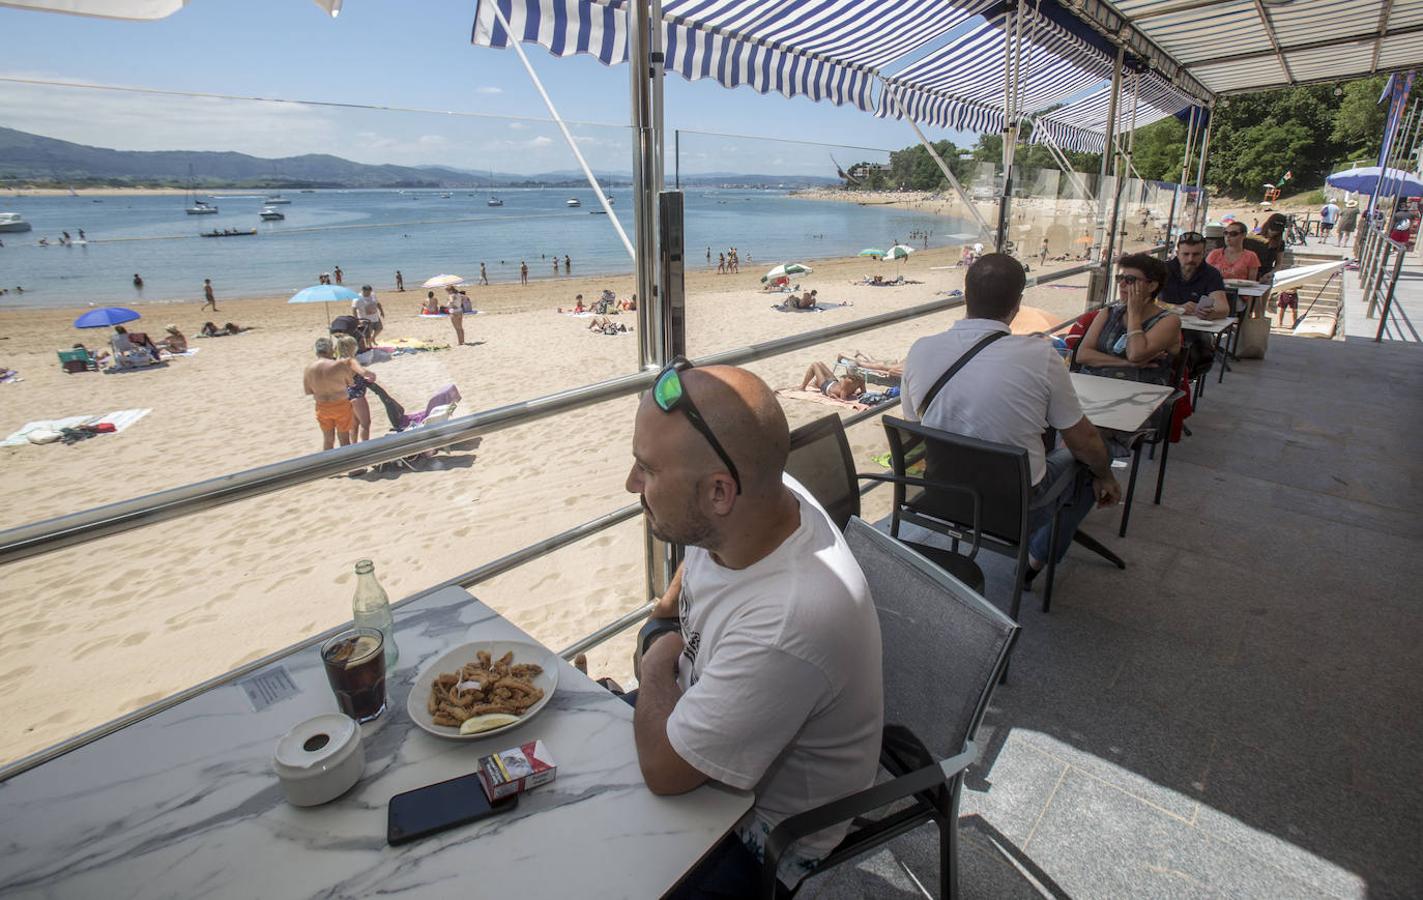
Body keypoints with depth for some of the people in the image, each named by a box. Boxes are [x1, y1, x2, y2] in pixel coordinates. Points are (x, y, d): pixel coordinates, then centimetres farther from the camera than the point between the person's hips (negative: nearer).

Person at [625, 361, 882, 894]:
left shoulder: (787, 628, -42)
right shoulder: (754, 499, -18)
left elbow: (664, 770, -26)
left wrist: (659, 663, -13)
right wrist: (667, 608, 7)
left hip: (760, 826, -6)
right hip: (699, 731, 7)